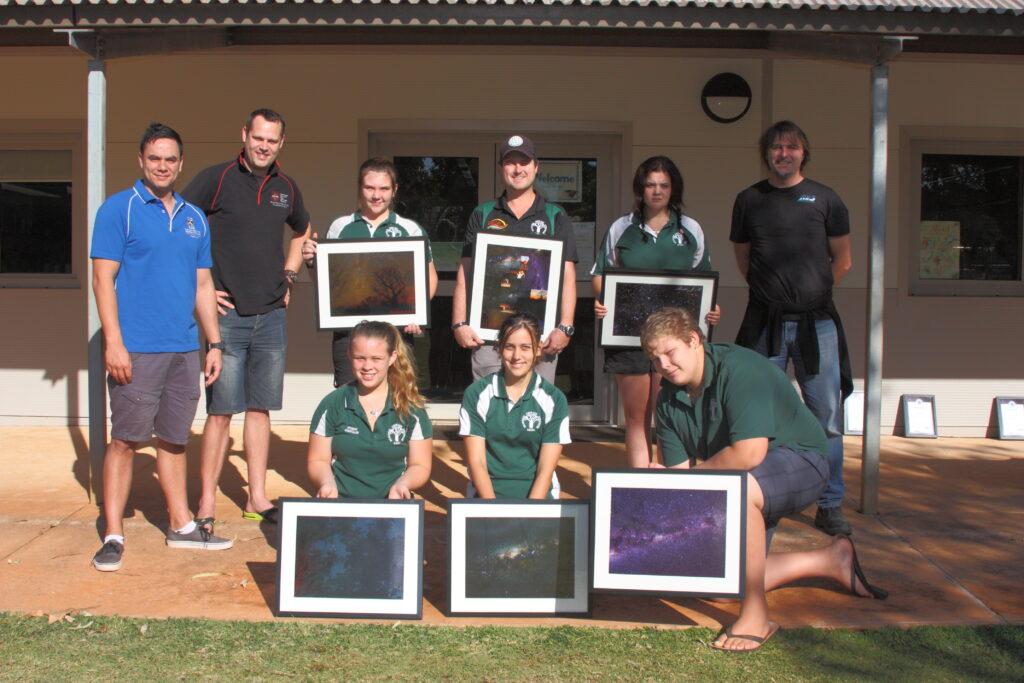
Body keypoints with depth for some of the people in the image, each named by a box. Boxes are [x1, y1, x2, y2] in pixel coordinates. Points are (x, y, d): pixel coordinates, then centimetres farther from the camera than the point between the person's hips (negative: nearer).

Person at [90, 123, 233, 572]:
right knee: (125, 439, -2)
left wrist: (214, 343, 12)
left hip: (184, 349, 5)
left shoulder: (194, 218, 14)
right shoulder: (118, 209, -1)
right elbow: (103, 278, -7)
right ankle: (113, 536, 7)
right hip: (136, 349, -5)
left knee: (174, 439, 13)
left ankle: (181, 526, 23)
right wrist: (113, 342, -15)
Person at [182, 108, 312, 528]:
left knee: (261, 408, 10)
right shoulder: (216, 179, -4)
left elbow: (301, 231, 30)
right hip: (227, 315, -5)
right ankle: (206, 503, 7)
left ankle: (257, 499, 18)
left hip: (271, 316, 5)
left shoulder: (286, 187, 11)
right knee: (221, 411, -3)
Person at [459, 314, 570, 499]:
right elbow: (476, 463, -2)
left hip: (536, 497, 0)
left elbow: (546, 469, -1)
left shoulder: (554, 400, 2)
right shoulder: (477, 394, 2)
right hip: (487, 496, 0)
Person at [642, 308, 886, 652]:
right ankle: (832, 559, 24)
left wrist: (692, 472, -21)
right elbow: (677, 468, -2)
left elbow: (749, 454, -35)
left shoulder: (738, 368, -26)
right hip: (753, 481, 9)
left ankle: (756, 619, -26)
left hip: (799, 459, -9)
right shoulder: (668, 398, -1)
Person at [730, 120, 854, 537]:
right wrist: (772, 290, 12)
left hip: (816, 322, -1)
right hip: (765, 324, 1)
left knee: (826, 416, 0)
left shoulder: (824, 199, 5)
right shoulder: (749, 200, 8)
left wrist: (812, 292, 11)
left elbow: (842, 260, 13)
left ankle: (830, 506, 11)